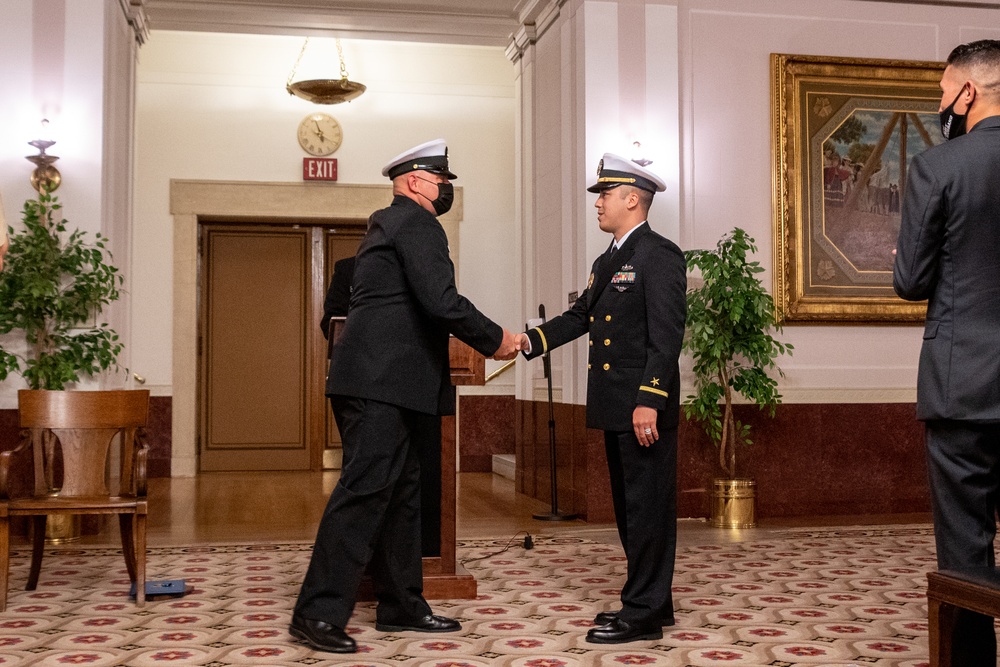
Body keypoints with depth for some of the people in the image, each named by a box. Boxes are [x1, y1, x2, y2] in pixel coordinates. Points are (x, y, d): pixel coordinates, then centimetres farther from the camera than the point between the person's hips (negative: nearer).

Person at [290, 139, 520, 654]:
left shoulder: (387, 224, 24)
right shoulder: (416, 222, -7)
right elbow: (441, 300, -19)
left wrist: (482, 338, 23)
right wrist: (494, 340, -7)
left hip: (383, 383, 11)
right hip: (381, 383, -11)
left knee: (399, 493, 12)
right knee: (364, 490, -11)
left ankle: (401, 605, 20)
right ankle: (318, 613, -8)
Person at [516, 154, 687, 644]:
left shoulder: (658, 255, -11)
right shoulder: (606, 262, 19)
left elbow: (666, 334, -18)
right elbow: (579, 316, 17)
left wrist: (649, 401, -24)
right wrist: (531, 341, 2)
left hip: (644, 406, -10)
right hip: (614, 406, 10)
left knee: (647, 506, -2)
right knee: (628, 506, 15)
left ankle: (643, 614, 5)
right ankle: (650, 601, 26)